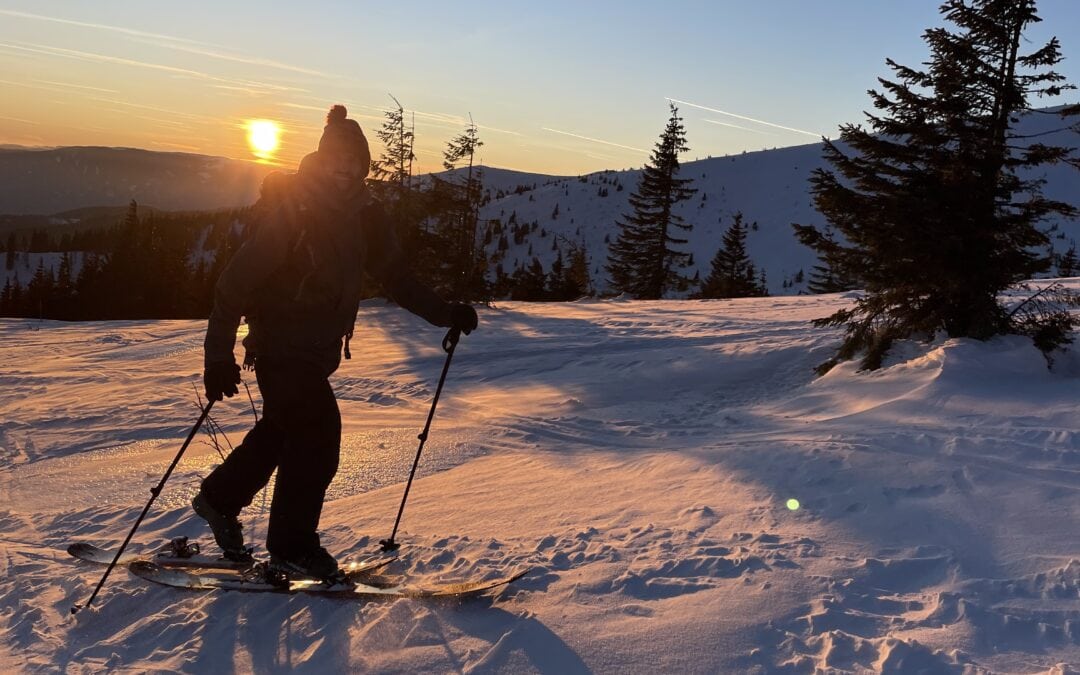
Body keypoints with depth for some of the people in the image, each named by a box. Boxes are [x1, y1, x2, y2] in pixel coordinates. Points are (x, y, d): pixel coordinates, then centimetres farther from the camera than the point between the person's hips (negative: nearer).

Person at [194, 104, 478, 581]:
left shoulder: (365, 216, 0)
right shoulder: (289, 213, -20)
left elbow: (394, 275, 7)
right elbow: (236, 282, -19)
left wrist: (444, 313, -2)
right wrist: (219, 355, -22)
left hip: (321, 350, 7)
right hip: (280, 347, -7)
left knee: (281, 431, 20)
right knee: (317, 436, -10)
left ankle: (219, 499, 42)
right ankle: (292, 548, 5)